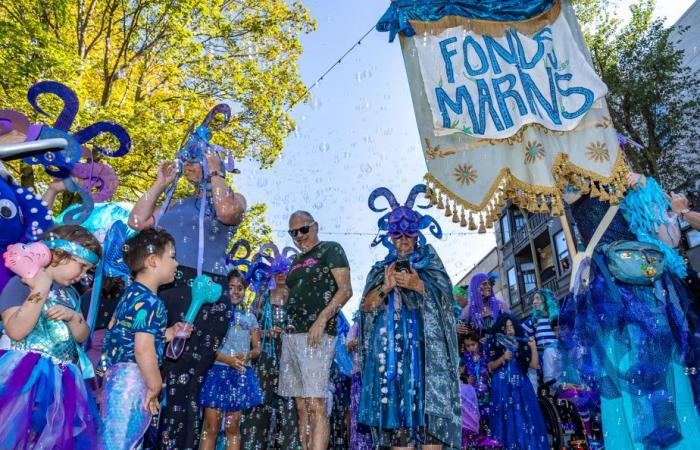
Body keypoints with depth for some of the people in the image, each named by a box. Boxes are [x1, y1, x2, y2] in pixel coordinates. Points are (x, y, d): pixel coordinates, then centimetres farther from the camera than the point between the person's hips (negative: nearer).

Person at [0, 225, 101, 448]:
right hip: (29, 377, -7)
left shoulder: (69, 293, 15)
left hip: (63, 380, 7)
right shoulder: (21, 284, -8)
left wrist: (73, 316, -5)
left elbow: (82, 337, 15)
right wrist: (41, 290, -19)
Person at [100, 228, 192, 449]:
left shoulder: (130, 293, 14)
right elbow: (143, 349, -24)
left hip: (118, 378, 10)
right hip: (133, 382, -10)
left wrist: (166, 334, 14)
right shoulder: (150, 301, -17)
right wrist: (155, 387, -12)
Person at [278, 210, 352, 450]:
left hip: (317, 335, -8)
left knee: (315, 405, -10)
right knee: (302, 406, 10)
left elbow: (345, 290, -9)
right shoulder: (296, 261, 21)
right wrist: (288, 326, 13)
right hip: (291, 335, 8)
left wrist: (321, 319, -19)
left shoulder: (331, 250, 0)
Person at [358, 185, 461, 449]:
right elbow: (366, 305, 7)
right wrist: (385, 287, -11)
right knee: (395, 398, -2)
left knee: (426, 397, -9)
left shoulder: (429, 260, 14)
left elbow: (445, 294, 1)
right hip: (390, 343, 2)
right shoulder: (380, 269, 18)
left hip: (423, 341, -2)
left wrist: (417, 285, -15)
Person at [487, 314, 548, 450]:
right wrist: (502, 358, -15)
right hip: (502, 388, -2)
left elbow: (534, 365, 1)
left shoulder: (522, 344, 7)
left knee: (524, 417, -1)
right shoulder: (496, 345, 4)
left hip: (521, 387, 2)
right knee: (507, 420, -2)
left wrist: (533, 347, -8)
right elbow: (490, 366, -1)